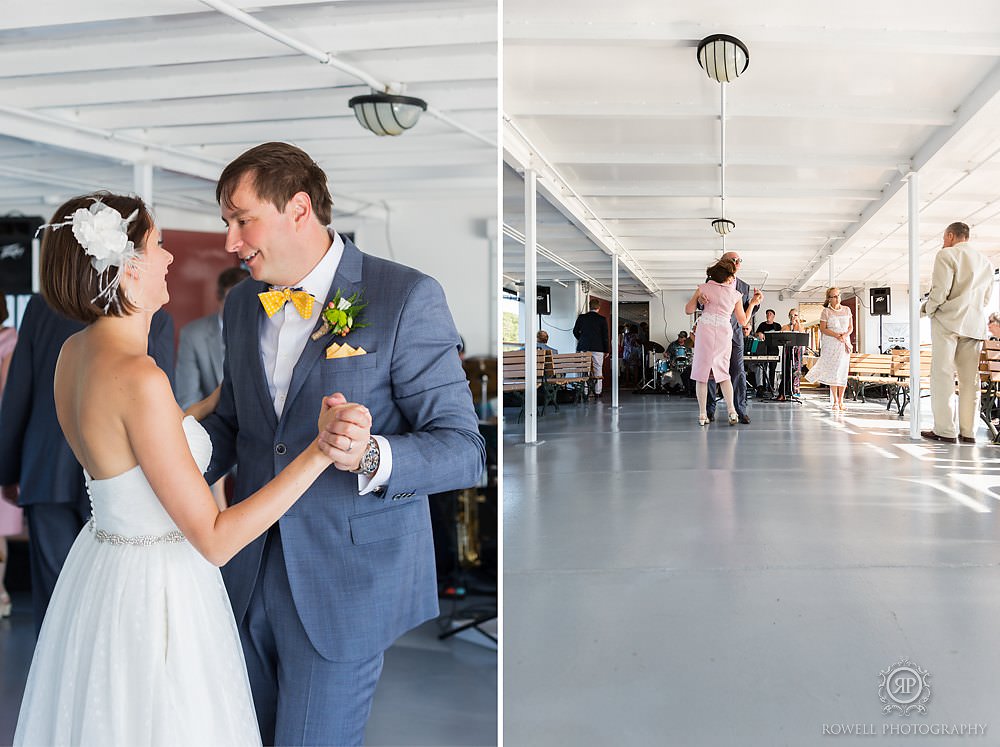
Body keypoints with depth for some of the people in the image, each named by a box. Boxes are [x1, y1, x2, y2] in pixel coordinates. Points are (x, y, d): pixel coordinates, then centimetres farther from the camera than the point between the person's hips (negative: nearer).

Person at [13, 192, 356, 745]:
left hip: (100, 562, 9)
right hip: (152, 590, -9)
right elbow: (215, 541, -26)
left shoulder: (74, 352, -1)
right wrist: (318, 453, -31)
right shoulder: (139, 378, -29)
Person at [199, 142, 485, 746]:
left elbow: (464, 448, -16)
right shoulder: (242, 303, 7)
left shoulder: (406, 297, -15)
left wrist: (371, 458, -34)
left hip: (346, 585, -6)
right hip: (252, 575, 6)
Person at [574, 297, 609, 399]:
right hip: (597, 348, -1)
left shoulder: (581, 317, 2)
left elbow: (575, 331, 10)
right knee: (598, 371, 5)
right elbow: (605, 336, -1)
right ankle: (597, 393, 4)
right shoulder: (602, 319, -3)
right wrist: (606, 350, 7)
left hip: (583, 348, 1)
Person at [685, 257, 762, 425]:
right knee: (723, 372, 14)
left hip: (705, 331, -2)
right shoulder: (736, 295, 7)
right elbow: (743, 321, 14)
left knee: (702, 373, 3)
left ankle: (702, 415, 0)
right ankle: (732, 411, -1)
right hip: (725, 334, 2)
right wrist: (752, 303, 25)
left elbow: (688, 310, 3)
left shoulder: (703, 288, 3)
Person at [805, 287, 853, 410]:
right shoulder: (826, 311, 0)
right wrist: (837, 335, -16)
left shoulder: (847, 310, 11)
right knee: (832, 371, -6)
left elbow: (851, 327, 11)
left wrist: (845, 335, -10)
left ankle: (841, 401, 4)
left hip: (844, 344, 3)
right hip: (830, 345, -3)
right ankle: (835, 401, -2)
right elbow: (822, 329, -4)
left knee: (843, 371, 0)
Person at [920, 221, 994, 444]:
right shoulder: (986, 262, 18)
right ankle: (968, 432, 5)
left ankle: (945, 430, -9)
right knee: (970, 379, 5)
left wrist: (927, 309, 3)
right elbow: (986, 298, 19)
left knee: (942, 376, -5)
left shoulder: (947, 255, -4)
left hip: (948, 321, -6)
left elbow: (940, 290, -13)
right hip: (974, 325, 6)